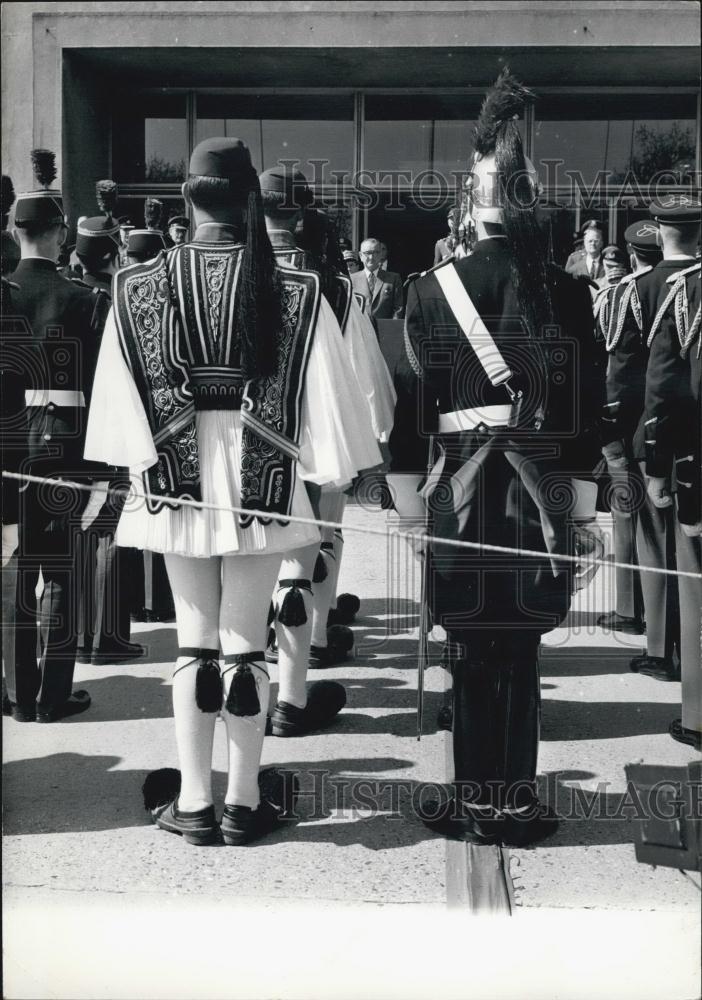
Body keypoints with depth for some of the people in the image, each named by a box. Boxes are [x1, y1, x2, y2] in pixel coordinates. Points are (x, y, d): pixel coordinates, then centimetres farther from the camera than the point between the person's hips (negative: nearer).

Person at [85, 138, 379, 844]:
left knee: (194, 641, 11)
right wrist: (328, 472, 5)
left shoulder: (139, 287, -4)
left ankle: (194, 803, 16)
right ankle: (243, 804, 15)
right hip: (262, 488, -1)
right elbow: (322, 401, -6)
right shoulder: (296, 292, -8)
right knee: (244, 643, 8)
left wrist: (146, 464, 10)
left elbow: (117, 399, 0)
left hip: (177, 484, 1)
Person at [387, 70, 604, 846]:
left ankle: (475, 802, 14)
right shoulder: (567, 292, 0)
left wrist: (406, 491, 5)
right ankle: (518, 803, 16)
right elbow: (587, 410, 2)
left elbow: (411, 401, -3)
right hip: (540, 491, 1)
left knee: (473, 652, 7)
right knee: (521, 651, 9)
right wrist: (583, 508, 8)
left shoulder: (433, 289, -4)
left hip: (462, 489, -1)